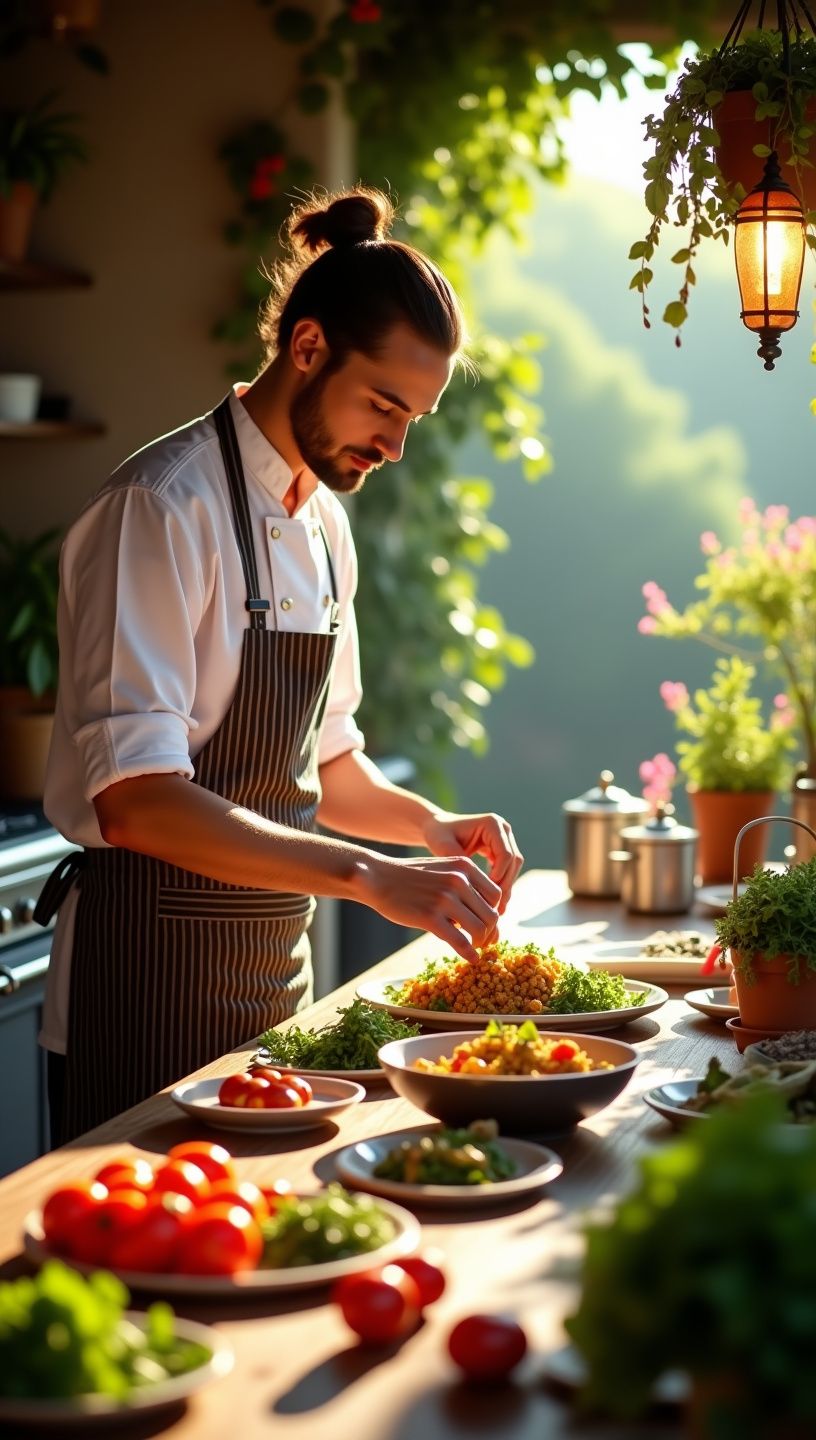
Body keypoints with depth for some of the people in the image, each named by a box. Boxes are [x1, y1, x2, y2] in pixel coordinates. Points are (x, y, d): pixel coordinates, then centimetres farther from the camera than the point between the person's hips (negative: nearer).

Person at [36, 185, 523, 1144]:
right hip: (151, 982, -8)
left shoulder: (325, 525, 11)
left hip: (275, 969, 8)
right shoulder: (166, 507, -16)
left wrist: (431, 827, 2)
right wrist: (368, 876, -29)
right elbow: (134, 798, -25)